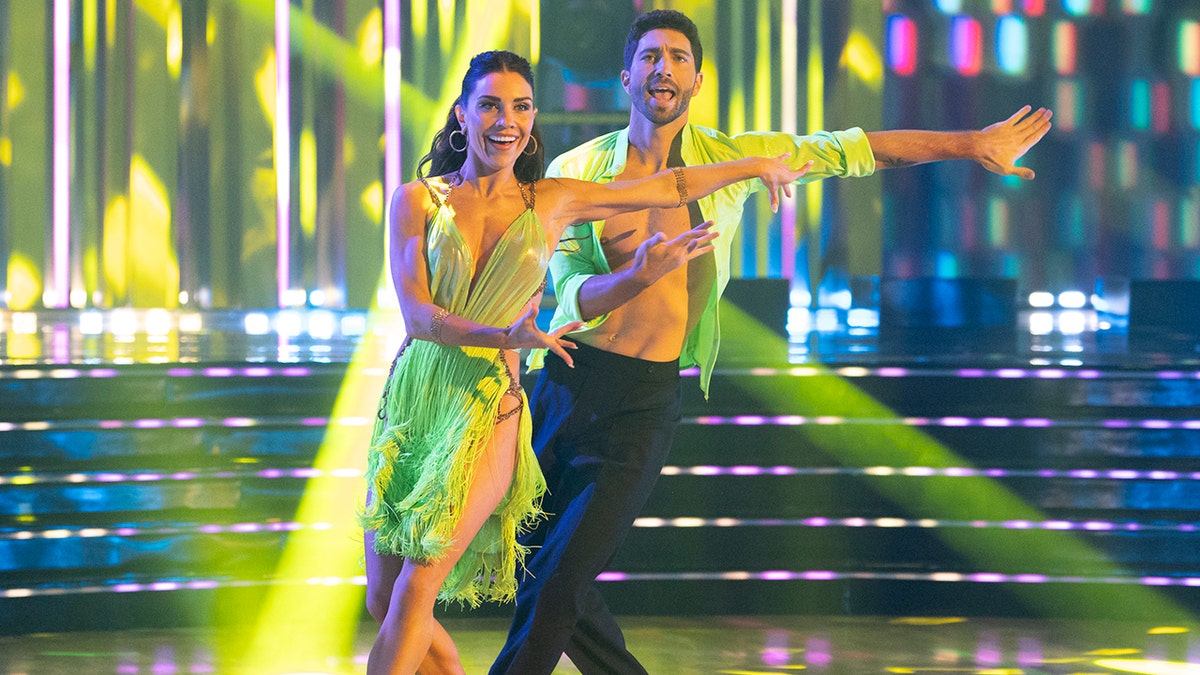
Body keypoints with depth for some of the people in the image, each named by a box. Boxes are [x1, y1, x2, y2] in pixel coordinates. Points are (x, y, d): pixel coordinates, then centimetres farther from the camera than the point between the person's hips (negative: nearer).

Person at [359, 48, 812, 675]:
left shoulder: (552, 202, 6)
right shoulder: (417, 200, 2)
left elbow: (670, 187, 19)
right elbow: (417, 315, -9)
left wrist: (758, 165, 28)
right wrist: (506, 335, -24)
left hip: (488, 411, -1)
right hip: (409, 400, 2)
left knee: (415, 589, -18)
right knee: (382, 602, 1)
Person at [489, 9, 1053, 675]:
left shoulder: (729, 159, 5)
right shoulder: (576, 170, 2)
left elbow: (848, 149, 10)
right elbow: (569, 291, -7)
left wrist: (974, 144, 10)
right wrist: (635, 278, -28)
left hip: (645, 402, -2)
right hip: (565, 381, 2)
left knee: (558, 586, -13)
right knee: (536, 576, 9)